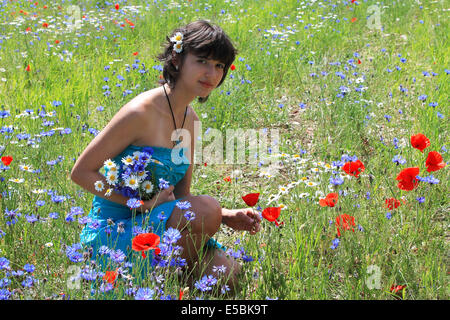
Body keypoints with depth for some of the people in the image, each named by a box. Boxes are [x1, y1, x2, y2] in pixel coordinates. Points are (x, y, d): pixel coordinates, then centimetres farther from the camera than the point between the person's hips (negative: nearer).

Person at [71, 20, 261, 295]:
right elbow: (81, 172, -16)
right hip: (113, 231, -7)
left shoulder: (189, 118, 8)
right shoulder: (142, 112, -18)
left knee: (226, 273, -12)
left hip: (153, 225, 7)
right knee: (207, 209, -27)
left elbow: (181, 195, 12)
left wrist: (227, 217, -4)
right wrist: (142, 202, -23)